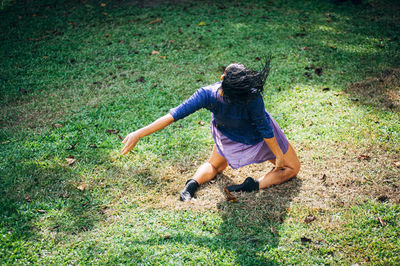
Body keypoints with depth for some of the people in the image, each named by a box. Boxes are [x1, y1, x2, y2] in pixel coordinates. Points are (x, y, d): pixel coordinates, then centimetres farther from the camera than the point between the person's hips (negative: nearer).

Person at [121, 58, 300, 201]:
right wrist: (279, 155, -10)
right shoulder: (253, 98, -39)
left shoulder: (207, 95, -35)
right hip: (257, 138, -3)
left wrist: (140, 133, -30)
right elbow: (264, 130, -26)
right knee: (291, 168, 19)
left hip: (227, 136, 3)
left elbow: (174, 115, -35)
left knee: (215, 165, 34)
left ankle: (194, 182, -1)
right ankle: (255, 185, -10)